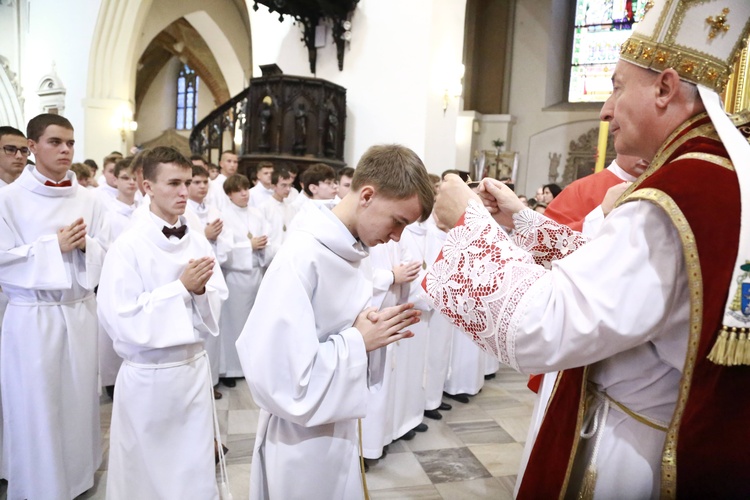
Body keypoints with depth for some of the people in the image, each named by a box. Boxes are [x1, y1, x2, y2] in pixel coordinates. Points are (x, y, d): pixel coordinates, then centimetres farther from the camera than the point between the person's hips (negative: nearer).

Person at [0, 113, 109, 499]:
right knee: (36, 407, 6)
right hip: (32, 316, -3)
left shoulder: (88, 200, 4)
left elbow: (105, 255, 6)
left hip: (81, 312, 3)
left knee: (79, 399, 12)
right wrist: (54, 245, -16)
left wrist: (84, 245, -13)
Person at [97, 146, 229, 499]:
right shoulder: (128, 246, -13)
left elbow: (215, 307, 4)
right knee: (147, 472, 15)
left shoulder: (198, 242, -1)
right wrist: (181, 287, -21)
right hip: (148, 376, -4)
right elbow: (120, 319, -18)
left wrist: (200, 291, -17)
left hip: (194, 368, 4)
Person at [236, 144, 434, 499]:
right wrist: (360, 341, -23)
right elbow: (275, 376, -30)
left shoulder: (349, 251, 0)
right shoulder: (301, 257, -27)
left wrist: (375, 328, -8)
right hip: (302, 440, -8)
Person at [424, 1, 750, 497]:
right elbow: (612, 271, 10)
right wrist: (522, 218, 8)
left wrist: (470, 220, -18)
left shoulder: (676, 197, -29)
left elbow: (534, 329, -31)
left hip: (633, 453, -8)